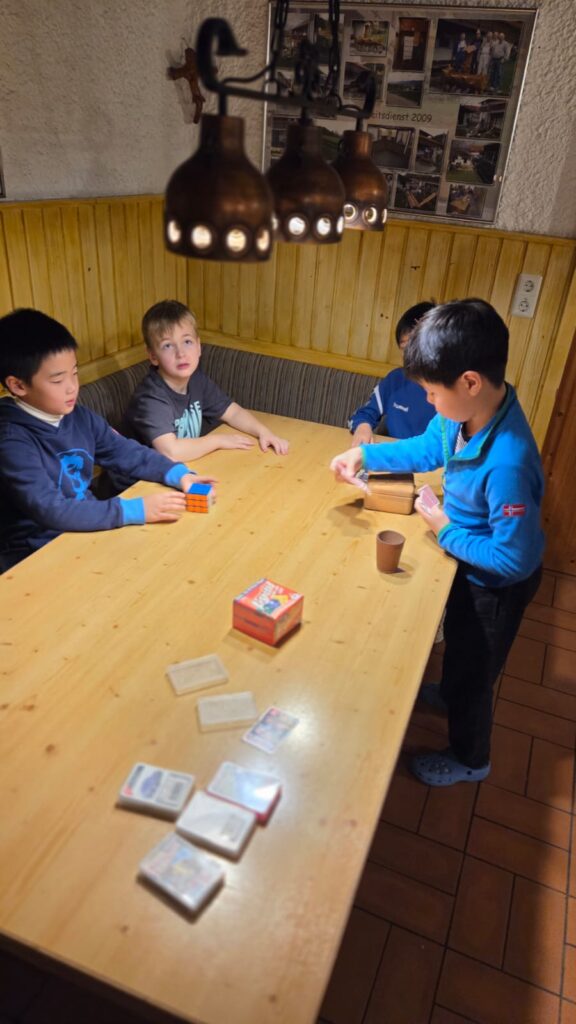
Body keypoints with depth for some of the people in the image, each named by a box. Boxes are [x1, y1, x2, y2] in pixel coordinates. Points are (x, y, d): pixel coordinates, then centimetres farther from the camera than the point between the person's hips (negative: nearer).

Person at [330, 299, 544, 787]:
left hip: (496, 582, -7)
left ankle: (470, 758, 45)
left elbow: (513, 558, -32)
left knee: (473, 668, 16)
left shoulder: (507, 463, -42)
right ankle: (449, 695, 64)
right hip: (469, 559, 8)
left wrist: (445, 530, -22)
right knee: (457, 639, 33)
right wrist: (363, 453, -5)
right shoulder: (463, 412, -18)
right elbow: (426, 448, 4)